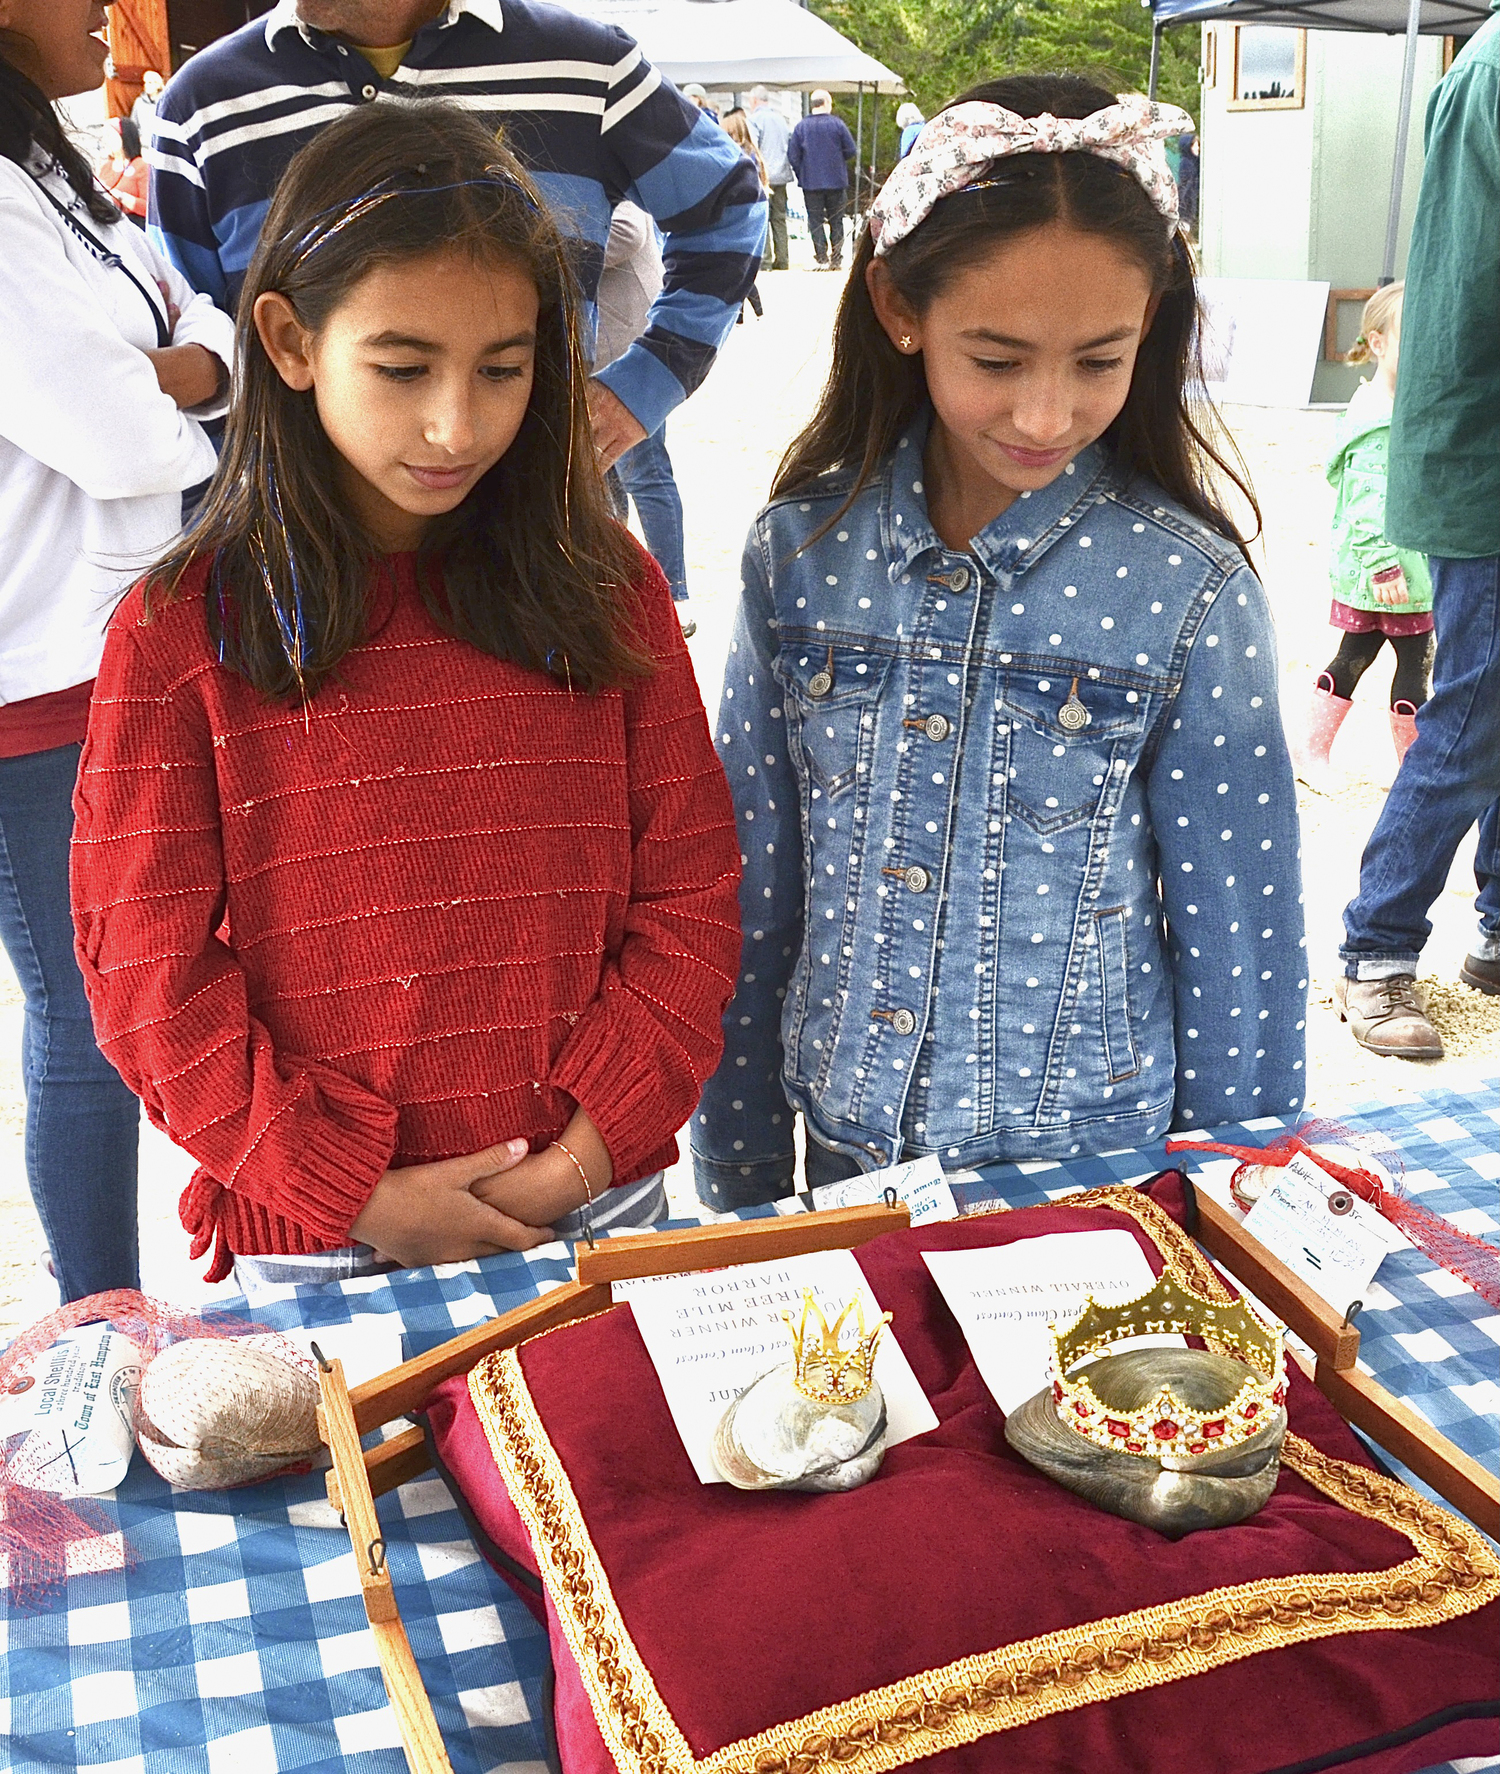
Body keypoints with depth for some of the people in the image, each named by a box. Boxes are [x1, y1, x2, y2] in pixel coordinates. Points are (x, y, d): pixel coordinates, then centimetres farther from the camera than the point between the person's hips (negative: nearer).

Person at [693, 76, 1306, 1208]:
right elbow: (750, 898, 0)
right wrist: (741, 1195, 4)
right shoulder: (800, 556, -7)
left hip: (1093, 1164, -2)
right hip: (844, 1155, 3)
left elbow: (1238, 947, -6)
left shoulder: (1193, 595, -13)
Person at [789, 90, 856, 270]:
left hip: (811, 183, 0)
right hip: (836, 181, 0)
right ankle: (836, 260, 9)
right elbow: (851, 151, -2)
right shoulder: (837, 124, -4)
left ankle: (821, 258, -5)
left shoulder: (801, 126, -2)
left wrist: (801, 176, 9)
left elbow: (792, 155, -2)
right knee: (836, 221, 9)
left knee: (815, 221, 3)